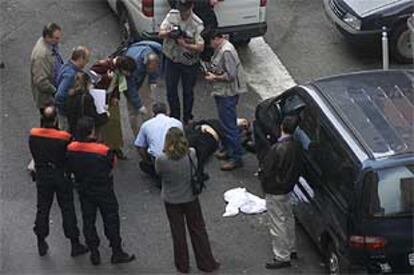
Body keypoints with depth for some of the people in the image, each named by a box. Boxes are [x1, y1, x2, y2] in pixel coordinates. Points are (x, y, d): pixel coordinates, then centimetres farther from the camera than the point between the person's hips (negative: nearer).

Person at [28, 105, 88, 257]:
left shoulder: (33, 135, -11)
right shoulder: (63, 138, -21)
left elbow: (34, 154, 2)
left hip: (42, 176, 3)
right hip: (60, 175, -3)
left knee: (42, 209, 15)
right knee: (67, 209, 7)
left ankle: (41, 244, 21)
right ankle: (75, 244, 12)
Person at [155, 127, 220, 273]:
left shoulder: (161, 160, -27)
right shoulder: (191, 154, -22)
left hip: (171, 201, -1)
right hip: (190, 198, 1)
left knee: (178, 233, 17)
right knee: (198, 230, 19)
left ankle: (182, 265, 32)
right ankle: (207, 263, 29)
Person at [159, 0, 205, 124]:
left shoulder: (197, 24, -20)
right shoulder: (172, 15, -9)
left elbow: (200, 47, -20)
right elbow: (161, 33, -6)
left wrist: (185, 45, -33)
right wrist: (169, 33, -28)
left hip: (189, 63, -3)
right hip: (171, 59, 3)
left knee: (188, 91, 12)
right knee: (171, 90, 11)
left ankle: (187, 118, 30)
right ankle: (174, 117, 29)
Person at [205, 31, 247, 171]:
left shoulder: (226, 51, -22)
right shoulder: (220, 49, 9)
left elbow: (230, 75, -24)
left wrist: (215, 77, -14)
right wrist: (211, 73, 7)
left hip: (228, 94, -11)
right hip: (222, 92, 11)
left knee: (229, 125, -6)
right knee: (224, 123, 20)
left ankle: (236, 157, -1)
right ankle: (228, 150, 33)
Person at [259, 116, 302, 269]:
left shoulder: (278, 149, -30)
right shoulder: (296, 147, -5)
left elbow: (267, 171, -23)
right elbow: (297, 169, 6)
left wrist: (262, 177, -2)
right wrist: (290, 182, 16)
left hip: (275, 192, -9)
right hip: (287, 188, 9)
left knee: (277, 225, 3)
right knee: (287, 219, 24)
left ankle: (282, 258, 13)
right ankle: (291, 249, 39)